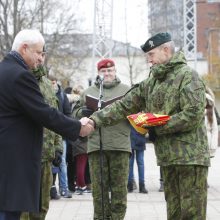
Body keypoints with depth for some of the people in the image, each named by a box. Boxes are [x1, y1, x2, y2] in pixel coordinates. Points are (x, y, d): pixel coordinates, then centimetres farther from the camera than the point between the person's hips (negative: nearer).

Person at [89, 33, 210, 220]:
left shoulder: (187, 76, -8)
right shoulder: (151, 83, 15)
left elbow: (194, 114, -18)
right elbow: (124, 106, 11)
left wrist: (158, 128, -14)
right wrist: (95, 120, -3)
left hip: (190, 156, -8)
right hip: (168, 157, 8)